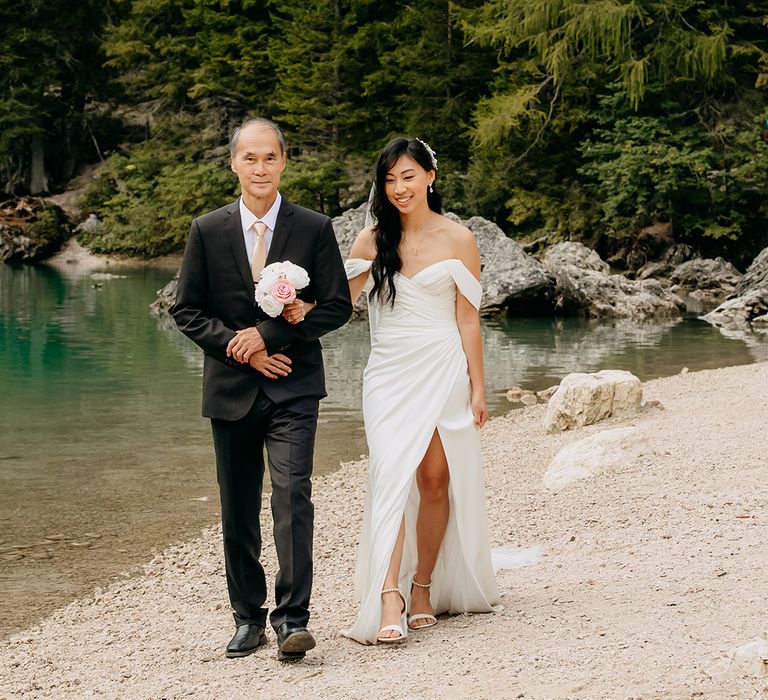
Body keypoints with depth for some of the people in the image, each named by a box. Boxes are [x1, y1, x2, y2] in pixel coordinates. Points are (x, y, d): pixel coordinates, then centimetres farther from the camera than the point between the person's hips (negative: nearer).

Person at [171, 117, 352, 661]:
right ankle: (249, 618, 20)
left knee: (292, 495, -15)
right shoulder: (208, 231, 4)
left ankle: (293, 617, -12)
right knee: (238, 510, 8)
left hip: (293, 388, -2)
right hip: (231, 387, 2)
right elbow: (187, 311, 5)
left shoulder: (314, 228, 0)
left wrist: (269, 336, -11)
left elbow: (338, 306, -1)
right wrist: (240, 347, -8)